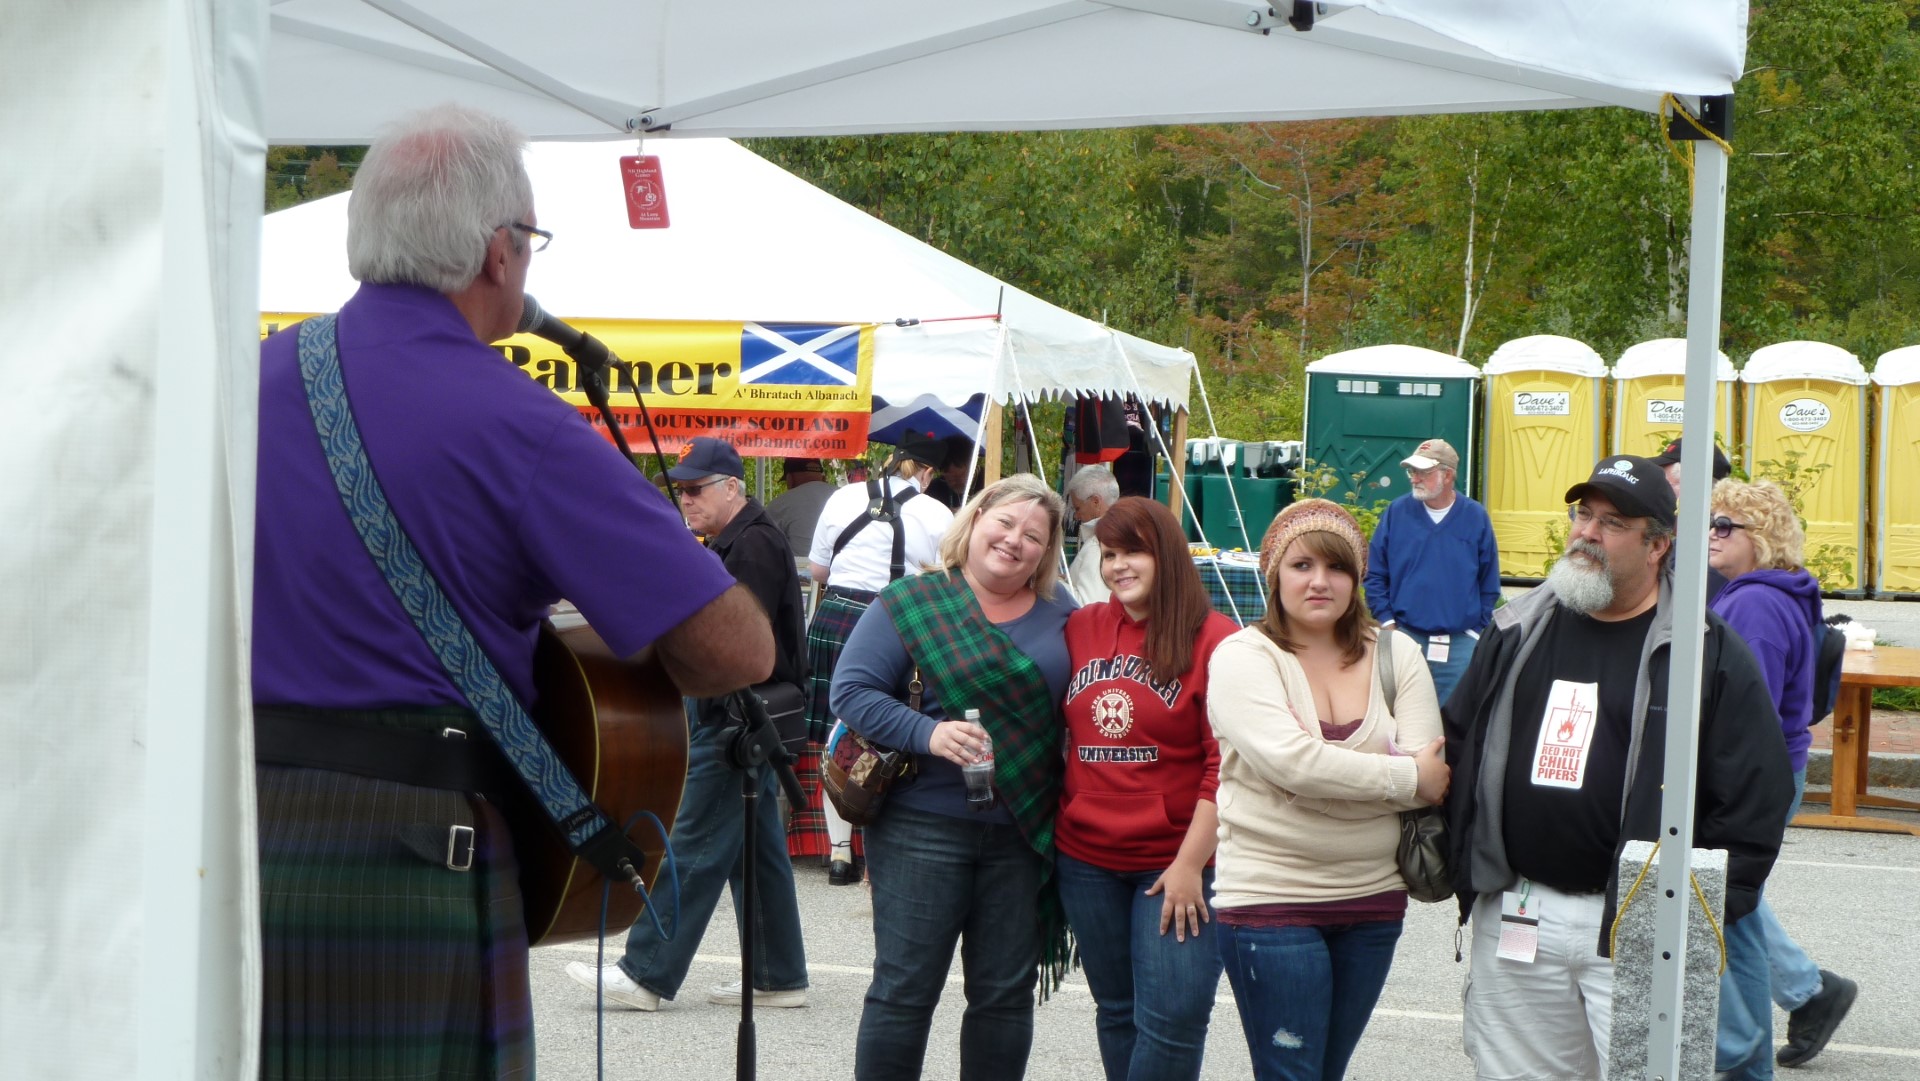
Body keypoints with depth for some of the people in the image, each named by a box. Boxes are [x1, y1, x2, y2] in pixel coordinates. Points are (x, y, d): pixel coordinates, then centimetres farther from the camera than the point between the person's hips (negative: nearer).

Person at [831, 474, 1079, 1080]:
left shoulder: (1061, 616, 9)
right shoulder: (912, 603, -3)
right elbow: (851, 691, -8)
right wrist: (927, 733, -21)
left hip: (1023, 836, 4)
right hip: (923, 828, -3)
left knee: (1007, 995, 9)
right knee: (905, 990, -1)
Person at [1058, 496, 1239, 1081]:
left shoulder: (1213, 639, -9)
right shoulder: (1080, 630, 7)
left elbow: (1226, 764, -12)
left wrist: (1191, 863, -15)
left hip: (1177, 861, -5)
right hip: (1086, 861, 5)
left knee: (1171, 1019, -9)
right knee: (1117, 1011, 14)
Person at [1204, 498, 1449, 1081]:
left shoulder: (1396, 655, 6)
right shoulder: (1242, 657, -5)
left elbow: (1434, 773, -5)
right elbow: (1291, 762, -20)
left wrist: (1332, 778, -16)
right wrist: (1407, 776, -13)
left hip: (1373, 898, 4)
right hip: (1269, 897, -4)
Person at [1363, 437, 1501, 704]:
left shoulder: (1476, 517, 3)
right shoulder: (1397, 512, 2)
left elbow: (1490, 584, 7)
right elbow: (1375, 575, 4)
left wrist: (1479, 631, 2)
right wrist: (1387, 623, -3)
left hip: (1460, 644, 0)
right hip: (1405, 637, 0)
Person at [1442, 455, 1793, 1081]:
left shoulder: (1707, 652, -3)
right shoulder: (1519, 632, 11)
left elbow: (1755, 804, -5)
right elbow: (1457, 750, 18)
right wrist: (1466, 873, 7)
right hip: (1512, 916, 4)